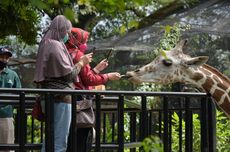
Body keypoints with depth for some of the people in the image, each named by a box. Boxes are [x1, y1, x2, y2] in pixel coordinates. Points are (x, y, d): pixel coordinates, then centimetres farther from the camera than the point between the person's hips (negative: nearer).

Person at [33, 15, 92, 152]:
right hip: (61, 97, -10)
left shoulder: (47, 44, 17)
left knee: (50, 139, 12)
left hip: (52, 97, 10)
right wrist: (81, 62, 4)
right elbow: (69, 73, -12)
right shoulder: (56, 46, -12)